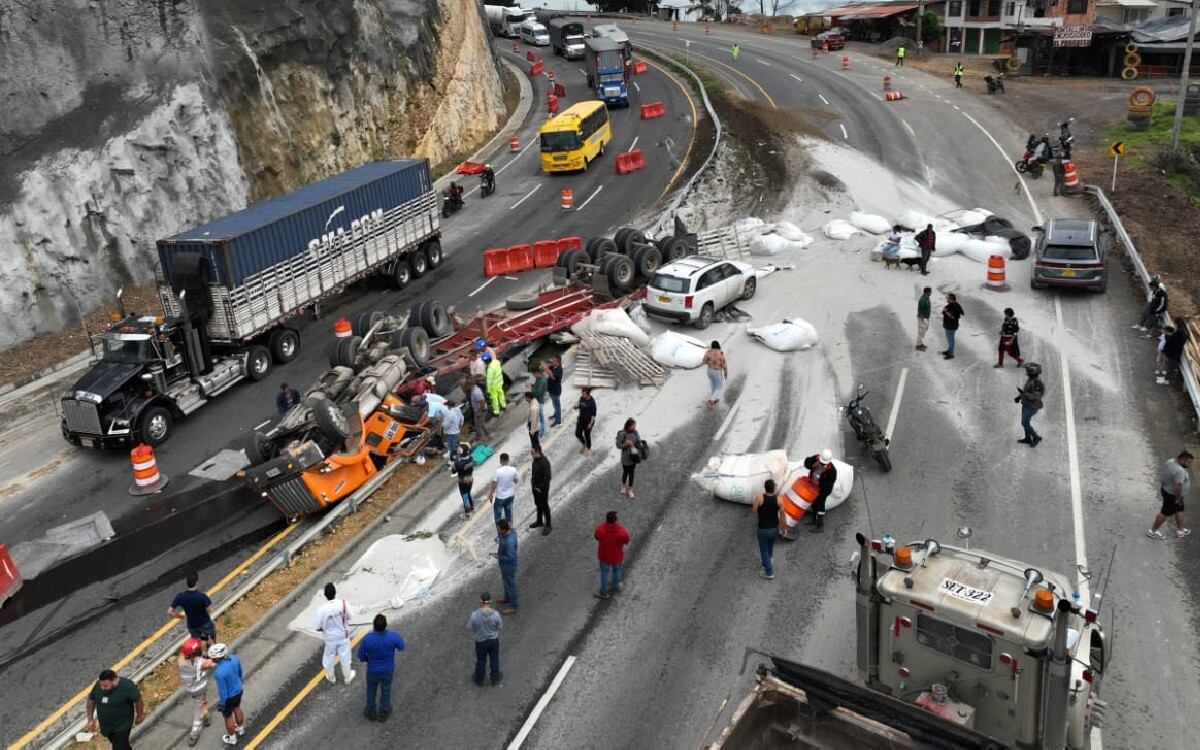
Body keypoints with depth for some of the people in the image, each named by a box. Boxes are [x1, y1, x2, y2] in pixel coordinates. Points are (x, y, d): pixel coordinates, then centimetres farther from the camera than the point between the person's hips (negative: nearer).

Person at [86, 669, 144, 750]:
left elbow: (138, 700, -14)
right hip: (106, 726, 6)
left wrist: (139, 716, -2)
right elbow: (91, 700, 5)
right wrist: (90, 719, 2)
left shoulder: (126, 686, -27)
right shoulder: (97, 686, -11)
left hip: (122, 726, -6)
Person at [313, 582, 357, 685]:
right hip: (344, 636, 1)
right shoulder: (344, 603, -24)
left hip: (330, 638, -1)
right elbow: (350, 617, -8)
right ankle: (348, 677, 41)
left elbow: (317, 628, -19)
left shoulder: (321, 609, -30)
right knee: (345, 657, 23)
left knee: (329, 657, 25)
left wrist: (325, 629, 2)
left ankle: (331, 677, 47)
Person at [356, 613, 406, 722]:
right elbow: (402, 646, -10)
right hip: (388, 670, 0)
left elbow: (361, 656, -15)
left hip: (373, 671, 0)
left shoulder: (367, 638, -33)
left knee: (371, 690, 28)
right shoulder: (393, 636, -32)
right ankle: (383, 713, 47)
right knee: (386, 690, 27)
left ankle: (371, 712, 49)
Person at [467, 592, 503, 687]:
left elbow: (469, 627, -15)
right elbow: (500, 626, -11)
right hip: (493, 640, 0)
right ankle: (495, 680, 44)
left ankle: (479, 680, 46)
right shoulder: (495, 614, -28)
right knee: (494, 660, 24)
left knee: (481, 661, 24)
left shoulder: (474, 615, -31)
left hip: (480, 641, 0)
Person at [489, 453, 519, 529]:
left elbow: (494, 485, -15)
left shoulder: (498, 471, -23)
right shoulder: (513, 470, -12)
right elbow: (516, 481, 4)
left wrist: (490, 494, -1)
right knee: (509, 513, 20)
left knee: (497, 514, 13)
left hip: (500, 497, -4)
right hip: (510, 495, 4)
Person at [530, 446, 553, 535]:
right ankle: (539, 522, 41)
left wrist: (541, 487, -22)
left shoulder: (544, 462, -29)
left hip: (542, 488, -9)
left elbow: (547, 477, -27)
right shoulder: (535, 459, -2)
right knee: (538, 504, 23)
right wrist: (533, 483, 11)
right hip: (535, 487, 9)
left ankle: (548, 526, 17)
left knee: (544, 506, 4)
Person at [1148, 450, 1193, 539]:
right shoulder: (1180, 471, -33)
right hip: (1172, 495, -10)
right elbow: (1177, 487, -37)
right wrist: (1178, 498, -23)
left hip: (1166, 489, 10)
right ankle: (1152, 531, 22)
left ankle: (1180, 530, 40)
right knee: (1165, 513, 8)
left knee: (1179, 510, 24)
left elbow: (1162, 474, 9)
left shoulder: (1171, 461, -4)